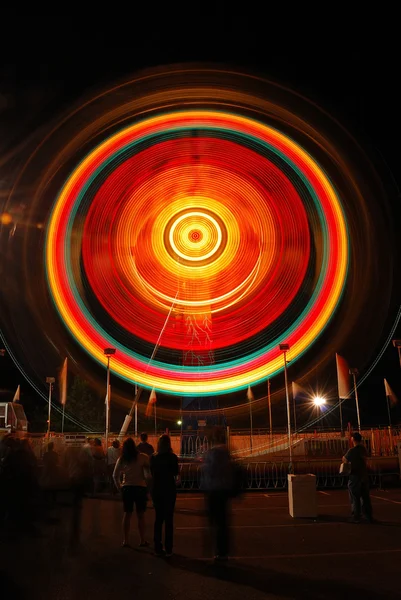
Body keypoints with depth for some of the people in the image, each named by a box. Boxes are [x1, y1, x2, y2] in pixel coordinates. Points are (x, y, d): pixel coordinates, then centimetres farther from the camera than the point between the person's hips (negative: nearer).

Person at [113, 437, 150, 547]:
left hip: (127, 488, 2)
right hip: (140, 487, -2)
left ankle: (125, 540, 13)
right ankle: (142, 540, 11)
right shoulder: (143, 457, -6)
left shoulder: (121, 460, 3)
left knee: (127, 514, 11)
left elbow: (115, 475, 4)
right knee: (140, 515, 7)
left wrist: (119, 486, 14)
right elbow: (148, 473, -13)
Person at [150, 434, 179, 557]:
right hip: (169, 490, -3)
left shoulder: (154, 458, -3)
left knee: (158, 518, 13)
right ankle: (168, 549, 3)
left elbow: (152, 473, 9)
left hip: (157, 490, 3)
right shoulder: (173, 457, -11)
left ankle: (158, 548, 14)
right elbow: (176, 473, 1)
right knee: (169, 519, 5)